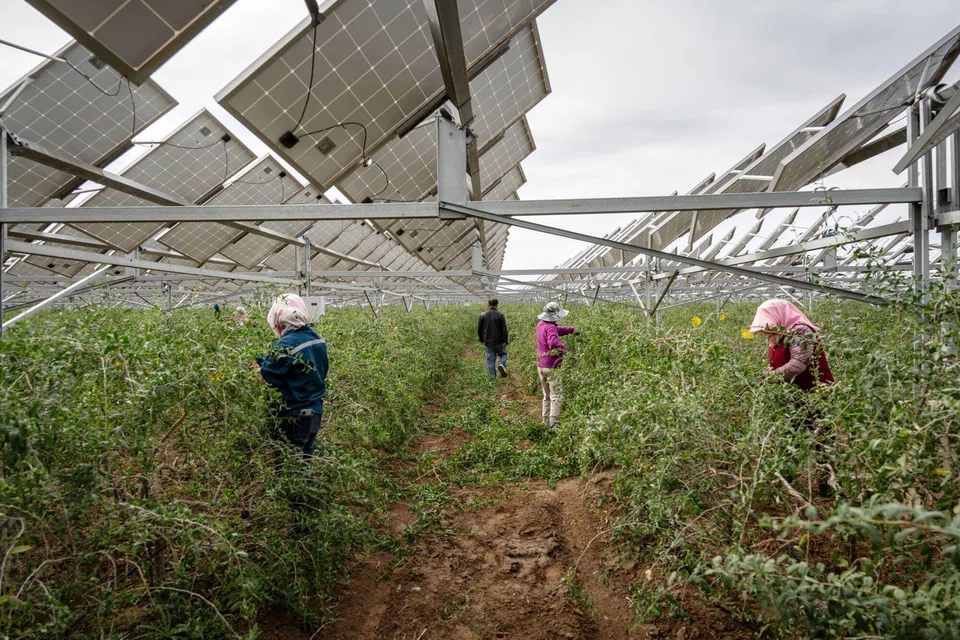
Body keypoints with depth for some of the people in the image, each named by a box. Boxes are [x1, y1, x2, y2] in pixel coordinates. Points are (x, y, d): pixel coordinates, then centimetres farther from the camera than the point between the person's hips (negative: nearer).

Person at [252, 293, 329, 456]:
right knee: (305, 458, 19)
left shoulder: (285, 346, -22)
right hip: (316, 411, 8)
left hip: (295, 415, -8)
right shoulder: (317, 339, 4)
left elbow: (271, 374, -14)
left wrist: (262, 362, 5)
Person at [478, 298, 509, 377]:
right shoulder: (500, 315, -7)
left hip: (488, 343, 2)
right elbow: (504, 329, -11)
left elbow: (479, 329, 6)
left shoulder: (483, 315, 1)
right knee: (503, 354, 19)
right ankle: (502, 365, -9)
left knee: (490, 361, 7)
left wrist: (482, 340, 17)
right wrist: (505, 341, -9)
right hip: (499, 342, -2)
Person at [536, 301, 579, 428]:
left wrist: (571, 330, 18)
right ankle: (553, 422, -11)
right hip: (551, 367, -8)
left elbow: (557, 330, 23)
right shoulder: (550, 327, -19)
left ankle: (546, 421, 18)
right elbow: (553, 343, -35)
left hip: (540, 365, 8)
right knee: (556, 395, -3)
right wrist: (563, 347, -18)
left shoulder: (541, 324, 9)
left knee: (546, 396, 17)